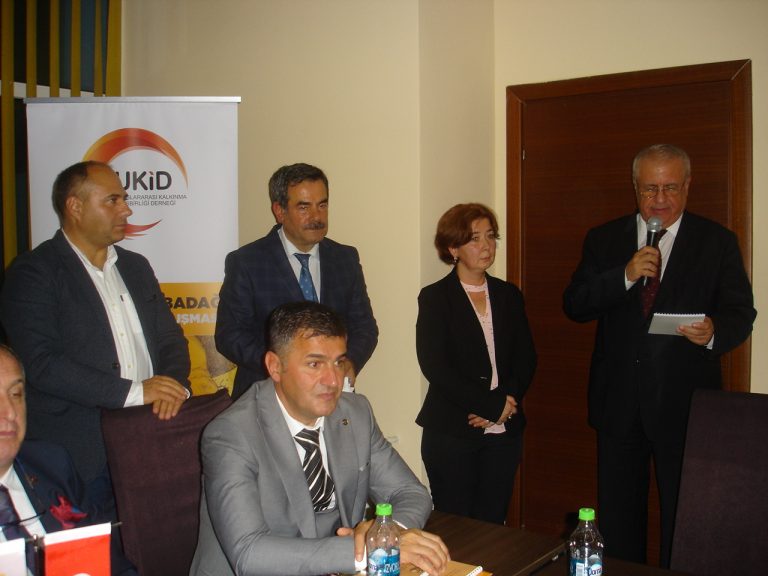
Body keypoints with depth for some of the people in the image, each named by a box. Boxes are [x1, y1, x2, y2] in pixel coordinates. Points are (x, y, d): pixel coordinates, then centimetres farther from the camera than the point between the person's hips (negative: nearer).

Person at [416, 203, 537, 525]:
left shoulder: (508, 295, 12)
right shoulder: (435, 298, -2)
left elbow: (526, 359, 9)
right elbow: (434, 366, -11)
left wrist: (504, 405, -8)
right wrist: (493, 404, -13)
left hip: (504, 431, 4)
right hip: (451, 433, -4)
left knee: (493, 522, 7)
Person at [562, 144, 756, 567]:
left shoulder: (717, 242, 2)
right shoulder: (603, 240, 6)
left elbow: (741, 313, -2)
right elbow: (574, 306, -3)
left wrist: (714, 332, -25)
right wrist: (625, 275, -18)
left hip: (684, 404, -2)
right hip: (618, 402, 2)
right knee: (617, 516, 15)